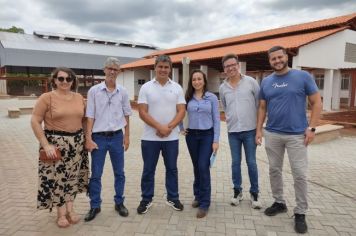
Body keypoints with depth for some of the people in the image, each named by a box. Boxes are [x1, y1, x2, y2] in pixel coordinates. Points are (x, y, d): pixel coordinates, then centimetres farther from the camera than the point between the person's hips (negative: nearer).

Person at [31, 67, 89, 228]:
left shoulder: (79, 97, 5)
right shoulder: (47, 97, -9)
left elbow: (84, 119, 13)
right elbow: (35, 121, -10)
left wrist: (87, 138, 7)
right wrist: (46, 145, -15)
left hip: (77, 143, 4)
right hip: (55, 143, -4)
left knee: (73, 177, 13)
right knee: (57, 178, 5)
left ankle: (70, 209, 29)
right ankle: (61, 213, 22)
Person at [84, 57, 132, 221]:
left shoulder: (122, 92, 2)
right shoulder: (94, 91, -4)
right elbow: (90, 116, -4)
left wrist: (127, 136, 8)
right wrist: (88, 138, -8)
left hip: (117, 136, 2)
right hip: (99, 137, -2)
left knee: (119, 172, 11)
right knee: (96, 174, 6)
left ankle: (119, 202, 28)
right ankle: (95, 206, 23)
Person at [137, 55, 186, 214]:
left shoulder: (177, 88, 3)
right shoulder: (146, 87, -1)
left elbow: (181, 111, -2)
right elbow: (142, 112, -8)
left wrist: (169, 127, -16)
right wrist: (159, 127, -17)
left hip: (171, 137, 2)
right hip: (150, 137, -1)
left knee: (172, 168, 12)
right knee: (148, 169, 9)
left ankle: (173, 198, 28)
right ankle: (146, 199, 25)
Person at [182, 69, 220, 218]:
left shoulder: (212, 97, -2)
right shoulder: (187, 98, 4)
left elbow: (216, 119, -3)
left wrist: (216, 140, -8)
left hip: (207, 135, -2)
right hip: (191, 135, 3)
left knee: (203, 167, -10)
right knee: (196, 167, 12)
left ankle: (204, 203, 3)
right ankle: (198, 196, 29)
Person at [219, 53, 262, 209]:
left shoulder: (251, 82, -5)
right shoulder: (222, 88, 3)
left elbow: (260, 104, 0)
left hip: (250, 130, -2)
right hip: (233, 131, 2)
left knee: (251, 163, 5)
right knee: (235, 163, 10)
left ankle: (254, 193, 21)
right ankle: (237, 191, 25)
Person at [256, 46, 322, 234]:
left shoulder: (303, 77, -4)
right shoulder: (266, 82, 6)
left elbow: (316, 103, -1)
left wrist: (311, 128, -9)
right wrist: (259, 130, 4)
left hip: (297, 135, -3)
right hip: (272, 134, 4)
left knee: (300, 175, 1)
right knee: (274, 170, 13)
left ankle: (300, 213, 17)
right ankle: (279, 203, 32)